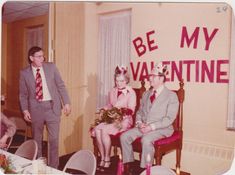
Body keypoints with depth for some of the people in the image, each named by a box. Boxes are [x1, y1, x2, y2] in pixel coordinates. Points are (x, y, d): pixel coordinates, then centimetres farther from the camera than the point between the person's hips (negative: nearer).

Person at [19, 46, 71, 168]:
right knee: (37, 139, 13)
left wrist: (66, 103, -3)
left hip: (52, 106, 0)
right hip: (35, 108, 1)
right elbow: (23, 94, 5)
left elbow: (61, 86, 2)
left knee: (54, 138, 2)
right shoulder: (24, 73, 0)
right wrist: (25, 110, -3)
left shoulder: (51, 67, 0)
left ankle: (53, 167, 17)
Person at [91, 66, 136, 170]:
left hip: (124, 120, -5)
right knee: (96, 129, -24)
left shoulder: (131, 93, -3)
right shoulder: (112, 92, 14)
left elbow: (131, 111, -8)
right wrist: (104, 110, 3)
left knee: (104, 130, -29)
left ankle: (107, 159, -13)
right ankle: (102, 158, -13)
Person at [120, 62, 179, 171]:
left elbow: (169, 119, -12)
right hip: (143, 127, 6)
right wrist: (139, 122, -5)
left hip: (161, 129, -6)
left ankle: (145, 169, -18)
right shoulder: (146, 94, 16)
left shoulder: (171, 96, -5)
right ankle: (128, 165, -1)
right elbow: (140, 112, 18)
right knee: (124, 136, -14)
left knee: (146, 140, -34)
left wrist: (152, 127, -21)